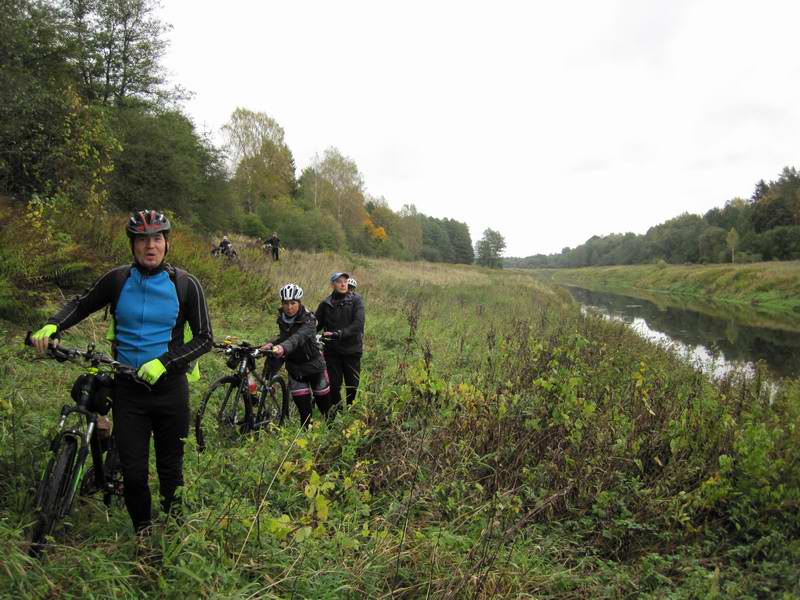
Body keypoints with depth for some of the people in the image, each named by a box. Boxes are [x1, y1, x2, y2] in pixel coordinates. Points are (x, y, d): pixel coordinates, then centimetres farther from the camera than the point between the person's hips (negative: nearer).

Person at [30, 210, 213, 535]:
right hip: (128, 389, 1)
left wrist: (163, 362, -17)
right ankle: (142, 532, 25)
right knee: (133, 472, 1)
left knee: (171, 468, 11)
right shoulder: (118, 279, 0)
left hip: (169, 387, -1)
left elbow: (204, 338, -5)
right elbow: (81, 304, 15)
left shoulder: (185, 284, -6)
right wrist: (52, 326, -4)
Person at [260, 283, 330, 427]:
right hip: (295, 368, 3)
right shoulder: (282, 318, -4)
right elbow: (283, 336, -14)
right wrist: (271, 345, -36)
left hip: (314, 366, -3)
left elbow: (298, 337, -41)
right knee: (304, 411, -1)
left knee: (325, 406, 11)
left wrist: (283, 347, -60)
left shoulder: (308, 319, -23)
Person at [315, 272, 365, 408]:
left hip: (352, 350, -1)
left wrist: (338, 334, -25)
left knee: (353, 386, 5)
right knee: (334, 385, 3)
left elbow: (358, 324, -14)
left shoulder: (356, 300, -3)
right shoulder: (325, 304, 5)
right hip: (332, 351, 2)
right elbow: (316, 324, 8)